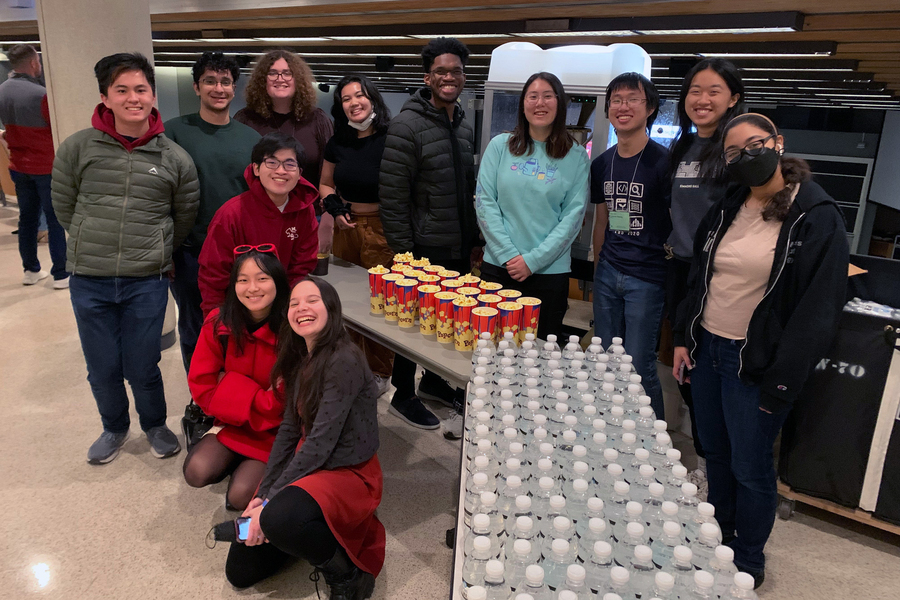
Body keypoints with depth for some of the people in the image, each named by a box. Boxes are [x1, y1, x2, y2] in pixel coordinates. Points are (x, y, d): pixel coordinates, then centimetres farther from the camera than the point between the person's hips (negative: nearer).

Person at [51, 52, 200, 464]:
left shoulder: (175, 159, -3)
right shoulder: (77, 148, -3)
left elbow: (185, 218, 9)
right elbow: (64, 207, 8)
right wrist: (98, 245, 10)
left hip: (147, 282, -1)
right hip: (88, 280, 1)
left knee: (142, 368, 7)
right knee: (102, 369, 13)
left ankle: (155, 424, 36)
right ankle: (114, 427, 40)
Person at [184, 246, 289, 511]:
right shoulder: (219, 323, -9)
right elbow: (201, 385, -7)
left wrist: (230, 384, -14)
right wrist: (257, 399, -15)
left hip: (277, 429, -4)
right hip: (234, 423, 4)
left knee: (240, 496, -19)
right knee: (196, 472, -18)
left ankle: (254, 467, 14)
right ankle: (238, 461, 13)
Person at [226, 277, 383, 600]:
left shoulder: (344, 362, -21)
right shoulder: (300, 360, 6)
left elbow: (321, 440, -23)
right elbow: (289, 431, 4)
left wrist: (270, 501, -20)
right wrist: (262, 494, -4)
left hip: (348, 472, -8)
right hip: (307, 466, 8)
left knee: (278, 518, -37)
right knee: (240, 570, 6)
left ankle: (348, 573, -10)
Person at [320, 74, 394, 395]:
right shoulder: (338, 143, 8)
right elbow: (325, 185, 20)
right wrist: (335, 208, 1)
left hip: (382, 229, -5)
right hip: (346, 227, 5)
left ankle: (379, 373, 19)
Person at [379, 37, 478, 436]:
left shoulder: (464, 126, 10)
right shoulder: (408, 125, -14)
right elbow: (392, 194, -17)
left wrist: (472, 236, 15)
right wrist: (402, 250, -17)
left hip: (459, 248, 7)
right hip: (423, 249, -7)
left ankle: (433, 381, 40)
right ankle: (403, 396, 24)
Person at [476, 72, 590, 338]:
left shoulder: (576, 157, 2)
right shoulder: (500, 146, 4)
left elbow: (573, 216, -3)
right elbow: (484, 202, 0)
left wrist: (533, 260, -10)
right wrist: (507, 254, -9)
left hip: (549, 272, -1)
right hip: (497, 266, 1)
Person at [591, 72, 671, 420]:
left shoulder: (663, 163, -10)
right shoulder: (602, 164, 8)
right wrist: (599, 266, 16)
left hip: (647, 278, -6)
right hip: (608, 273, 6)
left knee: (639, 367, -1)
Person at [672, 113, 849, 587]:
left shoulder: (817, 218, -11)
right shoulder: (725, 211, 8)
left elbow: (819, 308, -13)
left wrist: (781, 381, -15)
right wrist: (683, 338, 9)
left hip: (756, 363, -5)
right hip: (706, 350, 6)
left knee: (749, 467, 6)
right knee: (715, 453, 18)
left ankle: (748, 561, 28)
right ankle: (721, 539, 39)